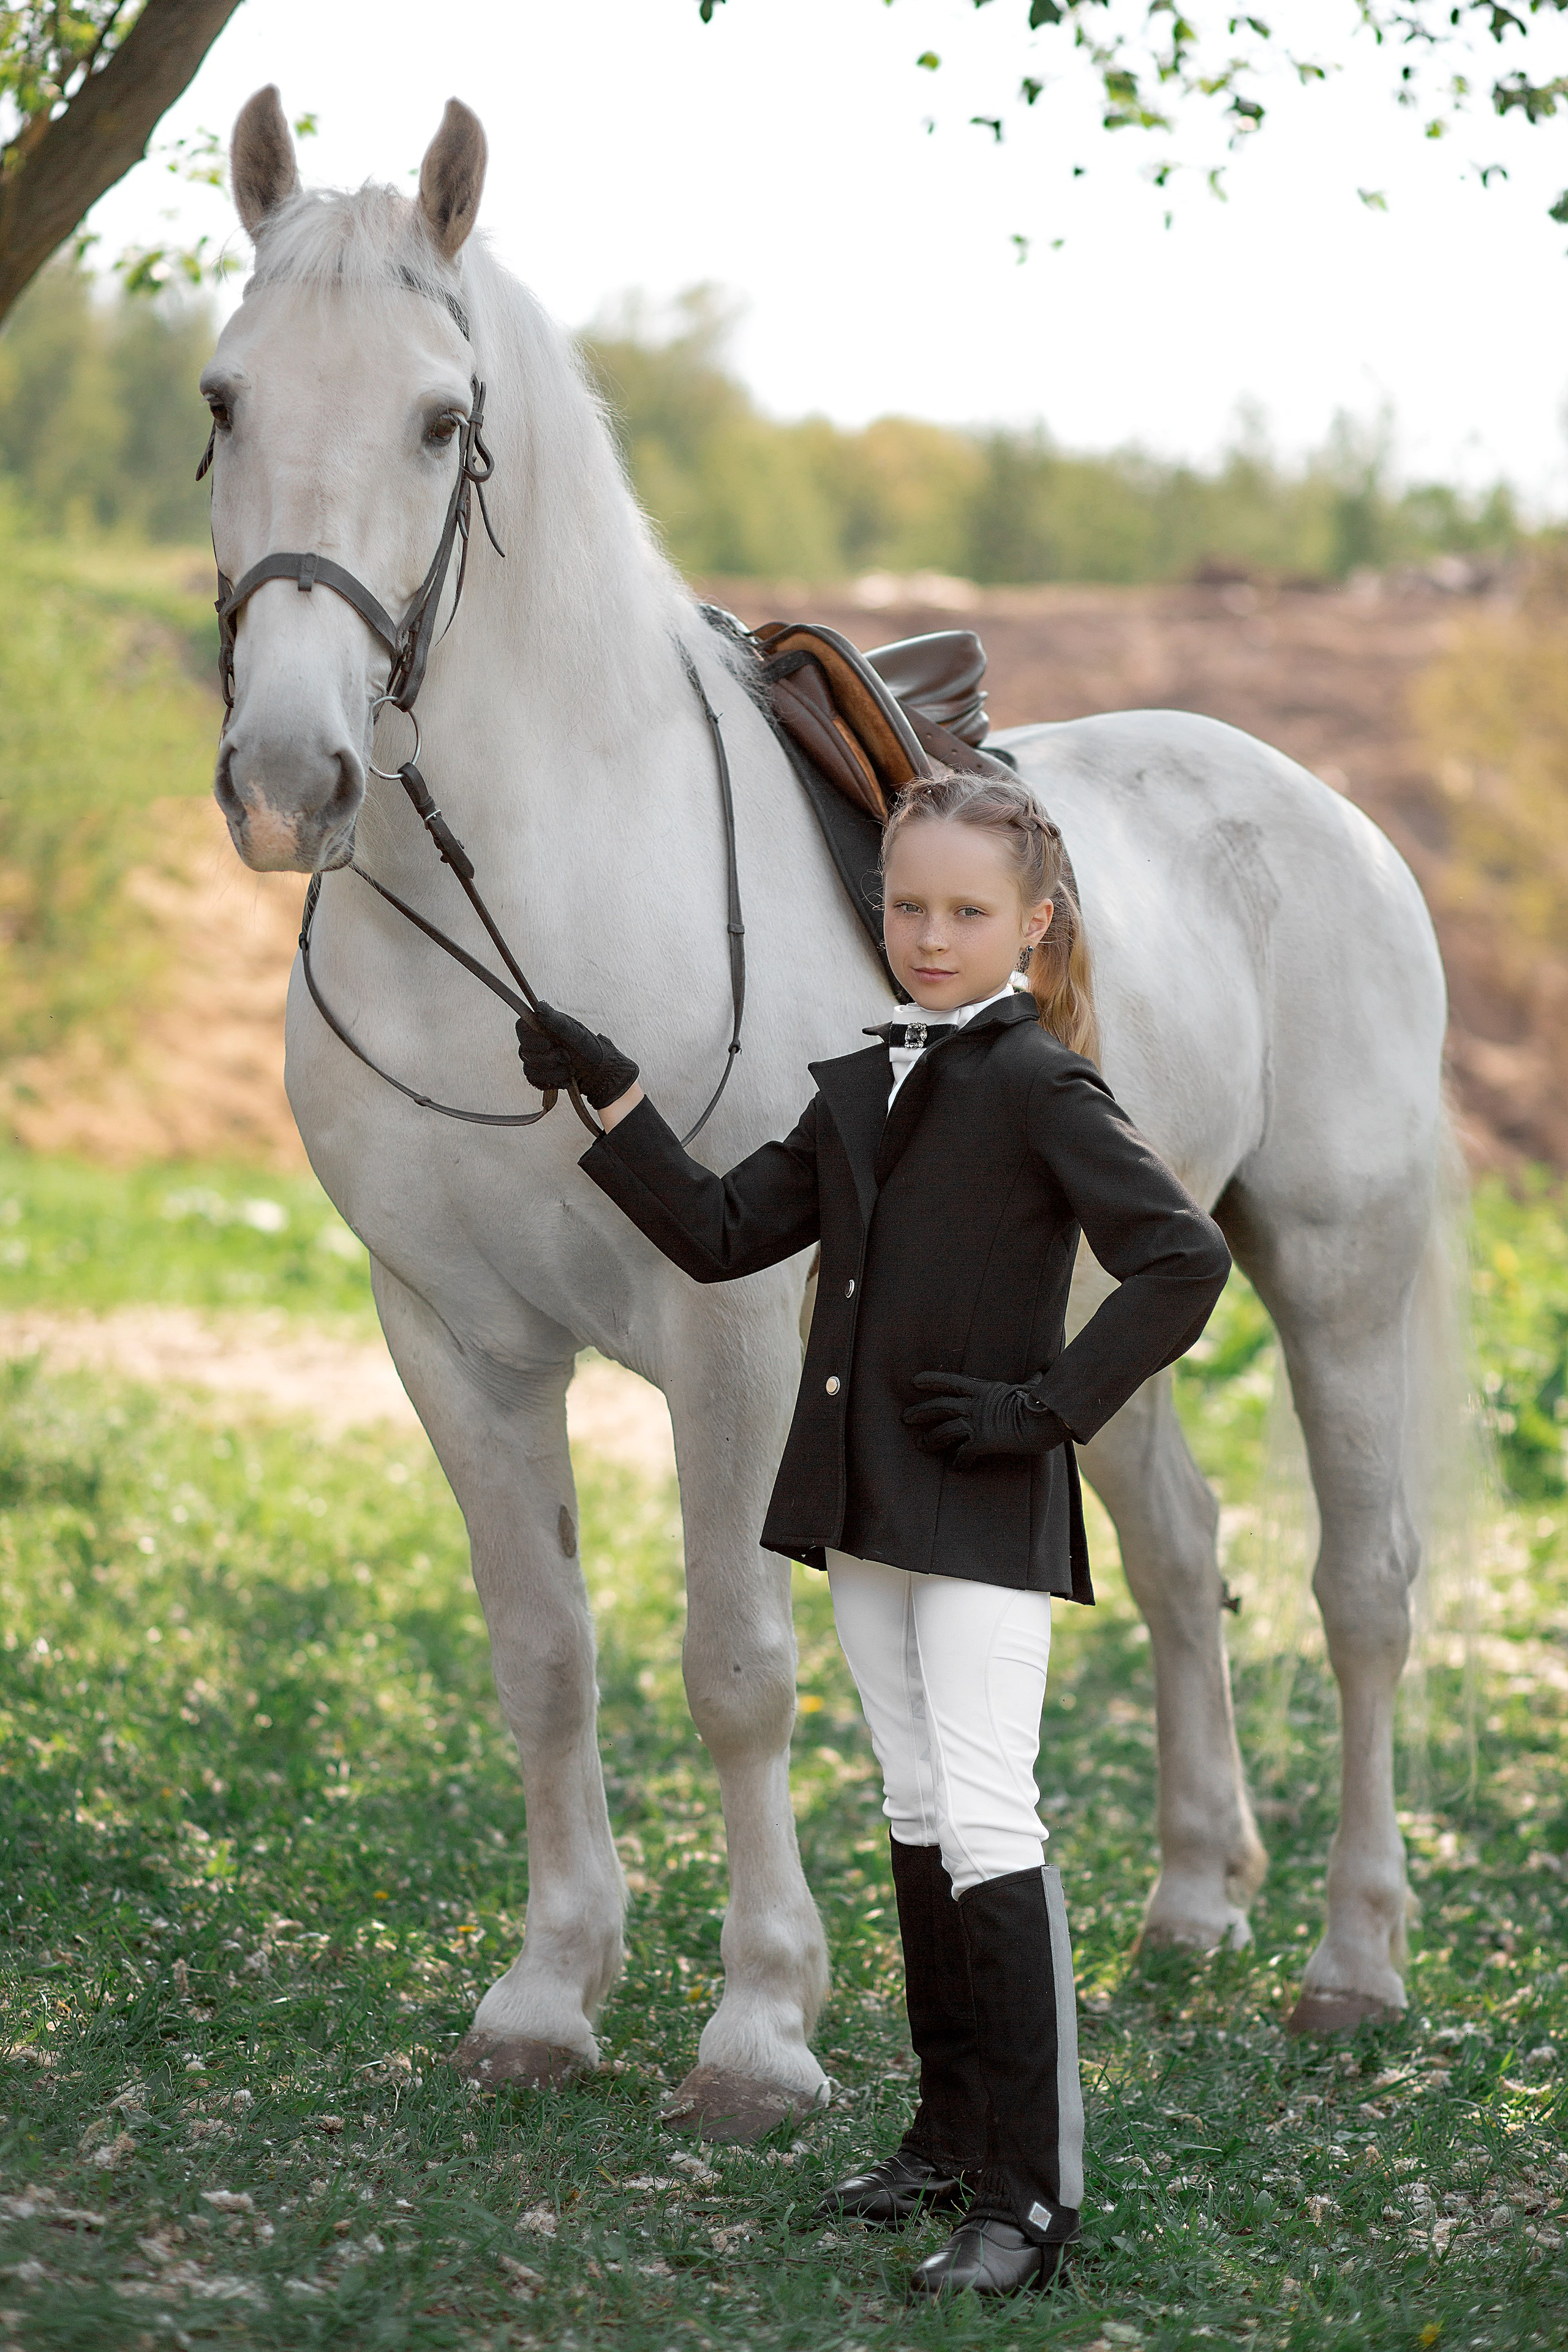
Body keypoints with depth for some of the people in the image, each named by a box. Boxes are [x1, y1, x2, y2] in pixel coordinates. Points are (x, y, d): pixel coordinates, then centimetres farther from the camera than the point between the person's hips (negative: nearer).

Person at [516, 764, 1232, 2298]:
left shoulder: (1038, 1084, -10)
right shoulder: (859, 1091, 13)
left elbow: (1184, 1260, -18)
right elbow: (723, 1236, 14)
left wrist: (1052, 1406, -17)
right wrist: (607, 1098, 8)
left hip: (986, 1520, -8)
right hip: (865, 1508, 8)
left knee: (987, 1828, -12)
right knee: (919, 1818, 15)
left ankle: (1034, 2196, -11)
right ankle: (952, 2134, 26)